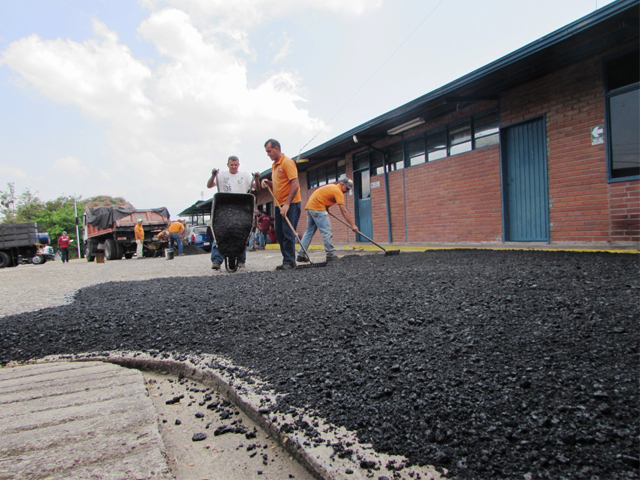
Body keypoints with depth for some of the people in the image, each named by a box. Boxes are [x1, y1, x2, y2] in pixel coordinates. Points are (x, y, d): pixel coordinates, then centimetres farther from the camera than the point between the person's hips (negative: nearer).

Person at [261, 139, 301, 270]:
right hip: (279, 205, 9)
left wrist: (287, 204, -22)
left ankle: (289, 261, -5)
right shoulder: (274, 165, 17)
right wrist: (268, 183, 4)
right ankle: (287, 260, 15)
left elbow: (295, 184, -19)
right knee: (280, 234, 9)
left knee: (288, 233, -10)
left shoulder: (287, 162, -11)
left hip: (290, 204, -9)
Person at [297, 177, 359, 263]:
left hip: (310, 206, 10)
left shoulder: (332, 186, 18)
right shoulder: (338, 191, -11)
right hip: (318, 208, -10)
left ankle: (301, 255, 13)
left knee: (309, 231, 12)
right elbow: (344, 211, -17)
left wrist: (326, 209, 16)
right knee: (327, 232, -9)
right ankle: (331, 255, -9)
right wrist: (353, 225, -17)